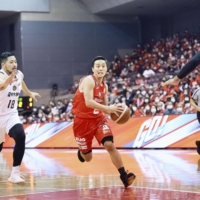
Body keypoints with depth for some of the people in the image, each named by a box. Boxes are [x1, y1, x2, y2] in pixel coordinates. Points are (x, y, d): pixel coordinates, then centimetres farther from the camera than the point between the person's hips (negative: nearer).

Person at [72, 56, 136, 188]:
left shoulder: (104, 86, 6)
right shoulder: (89, 81, -18)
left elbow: (105, 107, 11)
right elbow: (88, 102, -31)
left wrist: (114, 111, -11)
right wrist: (108, 108, -37)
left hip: (98, 118, 5)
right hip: (83, 120, -5)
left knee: (109, 145, -19)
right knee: (88, 158, 7)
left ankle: (124, 175, -19)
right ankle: (81, 151, 45)